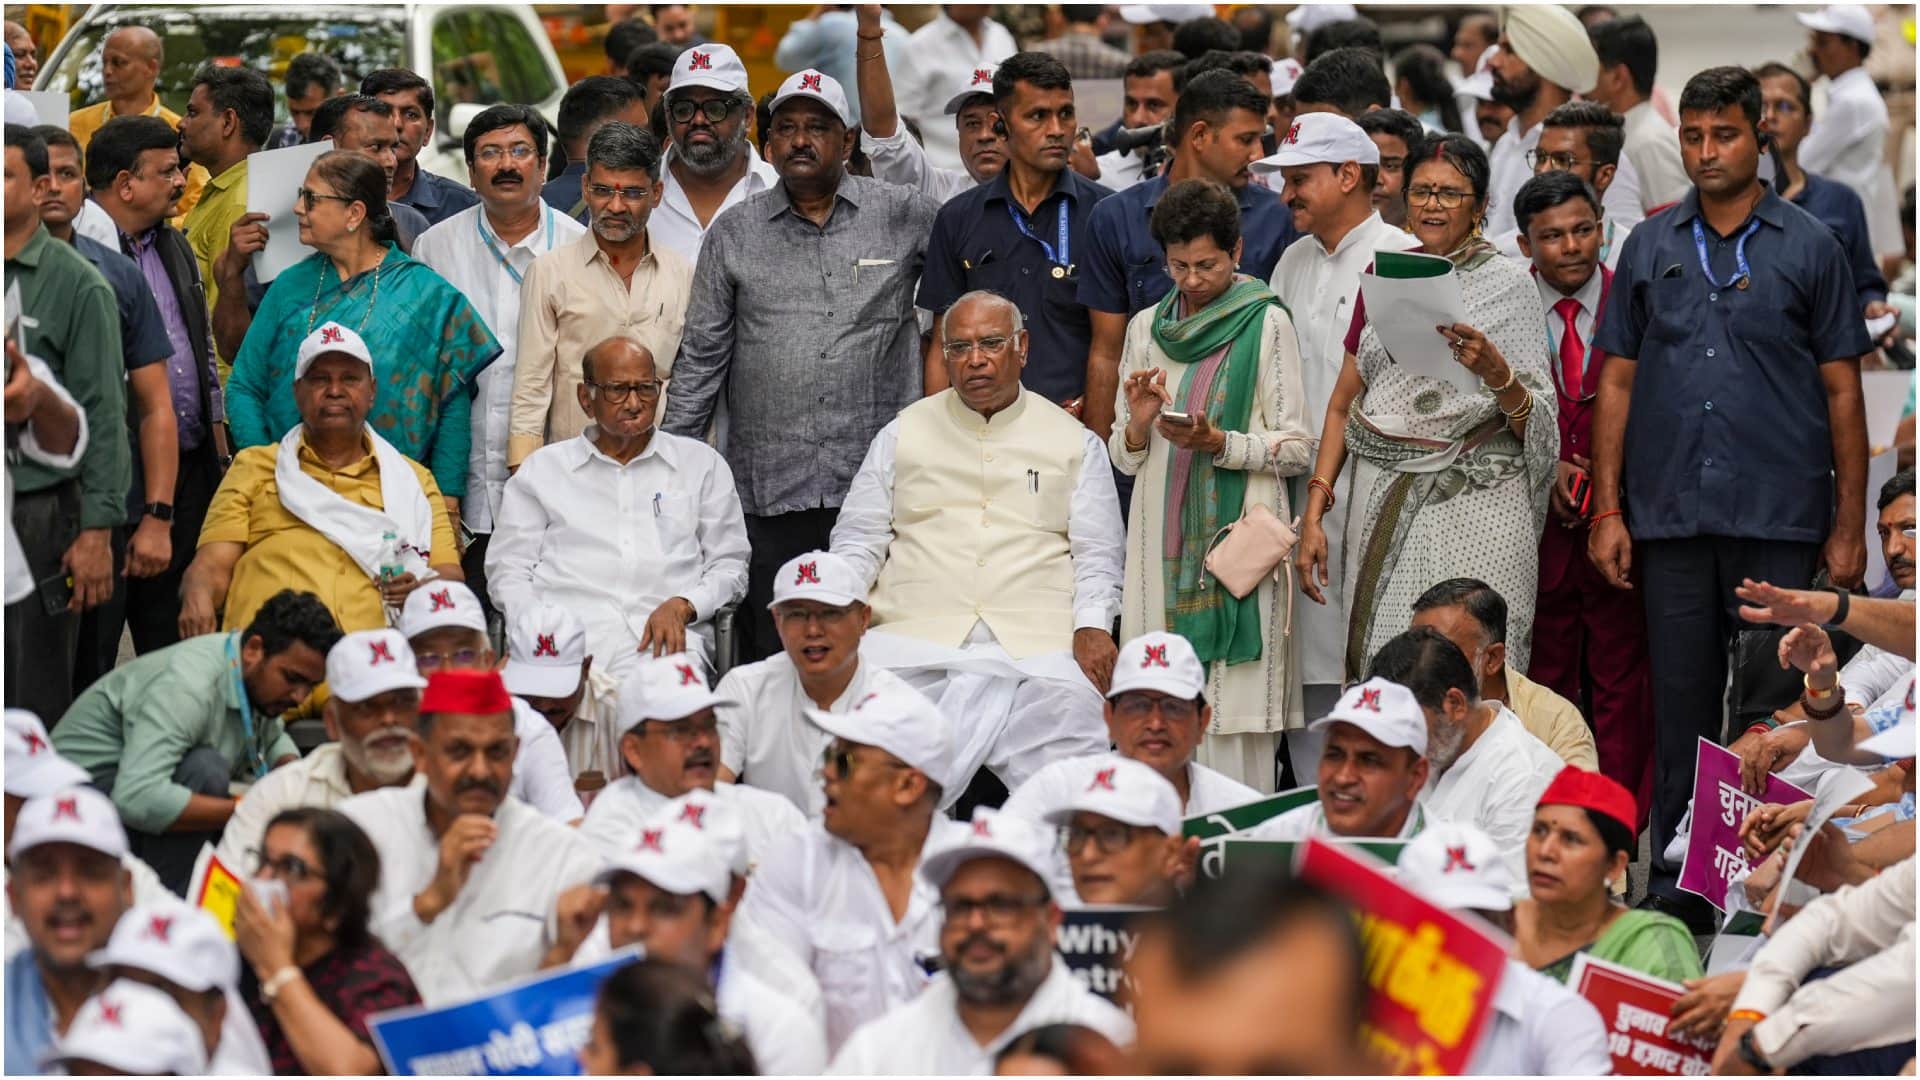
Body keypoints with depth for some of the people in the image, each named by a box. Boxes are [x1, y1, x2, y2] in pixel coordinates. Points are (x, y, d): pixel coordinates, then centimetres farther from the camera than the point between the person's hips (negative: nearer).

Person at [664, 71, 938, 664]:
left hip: (876, 486, -1)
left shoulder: (904, 215, 5)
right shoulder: (734, 235, 11)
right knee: (771, 657, 0)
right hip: (768, 492, 1)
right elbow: (702, 358, 12)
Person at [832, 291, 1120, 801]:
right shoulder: (904, 432, 20)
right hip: (914, 635, 0)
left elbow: (1097, 553, 12)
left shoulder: (1074, 442, 17)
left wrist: (1092, 626, -7)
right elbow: (858, 539, 17)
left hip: (1035, 640, 0)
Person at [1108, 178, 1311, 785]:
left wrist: (1219, 443, -16)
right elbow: (1124, 459, 17)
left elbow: (1297, 448, -2)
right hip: (1163, 542, 4)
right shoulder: (1146, 329, 15)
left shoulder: (1266, 325, 1)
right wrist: (1139, 423, -5)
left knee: (1236, 708, -9)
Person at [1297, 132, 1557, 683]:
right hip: (1383, 500, 4)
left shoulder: (1506, 285, 1)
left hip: (1473, 507, -4)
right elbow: (1344, 403, 14)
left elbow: (1533, 425, -2)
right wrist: (1313, 514, 6)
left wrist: (1495, 371, -22)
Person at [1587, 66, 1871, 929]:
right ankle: (1678, 878, 13)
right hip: (1673, 517, 2)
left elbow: (1842, 391, 2)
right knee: (1681, 702, 6)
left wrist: (1850, 526, -3)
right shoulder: (1650, 249, 9)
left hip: (1781, 518, -2)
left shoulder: (1810, 249, 2)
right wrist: (1607, 510, 2)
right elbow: (1617, 380, 10)